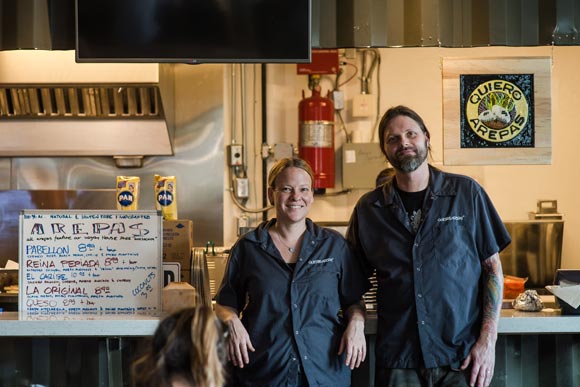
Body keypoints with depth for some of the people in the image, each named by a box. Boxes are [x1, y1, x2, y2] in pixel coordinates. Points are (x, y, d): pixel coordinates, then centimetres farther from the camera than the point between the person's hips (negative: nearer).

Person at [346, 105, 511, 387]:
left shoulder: (466, 193, 0)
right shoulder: (368, 208, 4)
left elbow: (492, 268, 1)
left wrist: (488, 341, -6)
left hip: (462, 356, -1)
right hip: (397, 358, 1)